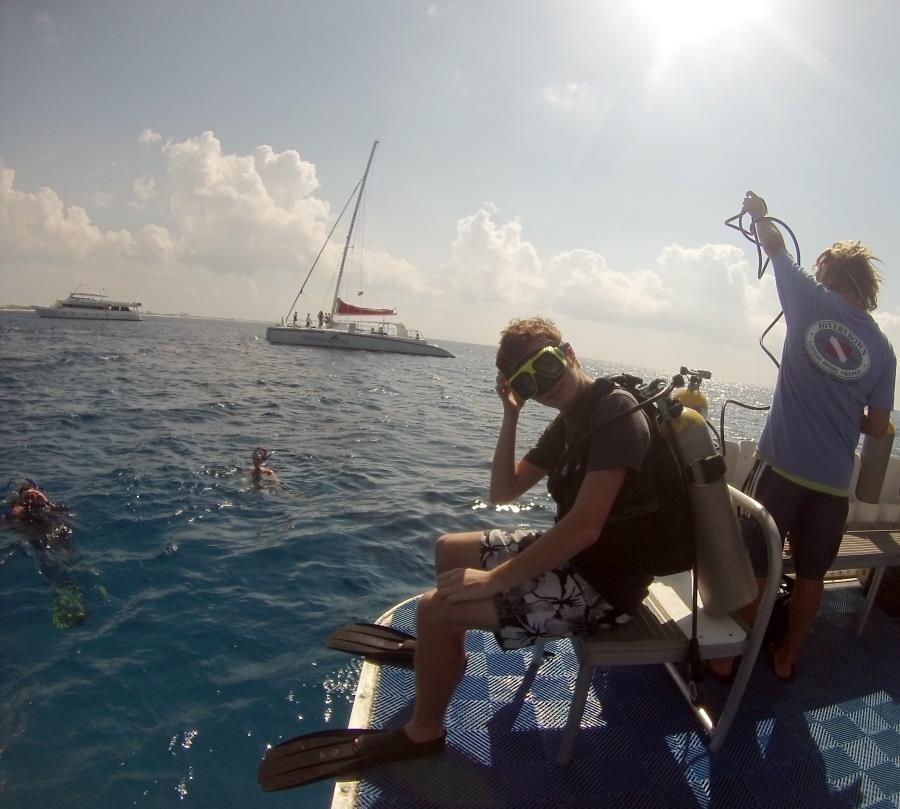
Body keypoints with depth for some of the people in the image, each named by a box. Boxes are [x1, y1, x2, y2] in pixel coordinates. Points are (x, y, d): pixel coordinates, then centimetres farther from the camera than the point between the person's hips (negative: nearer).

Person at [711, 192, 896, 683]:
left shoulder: (813, 302, -2)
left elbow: (775, 247, 13)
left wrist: (759, 214, 31)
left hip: (781, 464, -3)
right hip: (833, 481, 3)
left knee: (753, 566, 7)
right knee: (812, 573, 18)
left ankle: (727, 656, 19)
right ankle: (787, 658, 33)